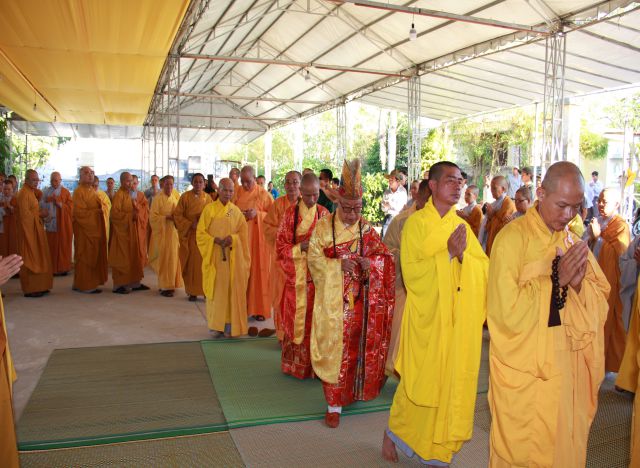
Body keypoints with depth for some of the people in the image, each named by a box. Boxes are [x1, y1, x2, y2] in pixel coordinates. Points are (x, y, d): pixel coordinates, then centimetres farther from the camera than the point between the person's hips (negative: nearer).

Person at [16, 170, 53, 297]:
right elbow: (24, 214, -21)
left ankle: (38, 286, 18)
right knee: (30, 259, -4)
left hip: (35, 230, 9)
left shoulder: (31, 192, 13)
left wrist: (40, 212, 3)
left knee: (37, 258, 12)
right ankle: (30, 289, 2)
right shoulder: (23, 193, -15)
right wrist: (40, 214, -10)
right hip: (28, 230, -9)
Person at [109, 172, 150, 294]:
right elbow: (115, 213, -16)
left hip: (136, 231, 7)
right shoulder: (119, 195, -9)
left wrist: (137, 206, -13)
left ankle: (135, 282, 16)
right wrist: (130, 216, -19)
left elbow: (145, 208, 5)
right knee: (123, 258, -3)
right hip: (123, 230, -7)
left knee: (136, 256, 9)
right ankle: (120, 284, 3)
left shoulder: (136, 194, 12)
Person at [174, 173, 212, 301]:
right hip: (189, 234, -1)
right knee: (191, 263, 1)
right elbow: (177, 214, -3)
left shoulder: (208, 198, 5)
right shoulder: (185, 197, -1)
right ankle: (192, 292, 9)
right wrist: (190, 224, -14)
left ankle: (206, 290, 8)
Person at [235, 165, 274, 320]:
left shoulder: (264, 194, -1)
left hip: (258, 238, -2)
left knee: (258, 270, 1)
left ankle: (260, 309, 9)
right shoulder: (237, 193, 6)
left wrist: (257, 214, -17)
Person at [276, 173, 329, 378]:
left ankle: (314, 364, 17)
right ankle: (294, 364, 20)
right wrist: (301, 248, -18)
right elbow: (281, 247, -2)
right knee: (296, 319, 4)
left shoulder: (324, 214, 4)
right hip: (296, 276, -2)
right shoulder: (290, 213, -3)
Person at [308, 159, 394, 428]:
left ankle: (354, 390, 33)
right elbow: (314, 259, -6)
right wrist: (339, 265, -21)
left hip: (361, 301, 3)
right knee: (334, 348, 0)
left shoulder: (367, 229, 5)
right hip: (333, 300, -3)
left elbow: (384, 256, 4)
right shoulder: (324, 227, -3)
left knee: (359, 347, 11)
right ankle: (334, 404, 9)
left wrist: (370, 262, -18)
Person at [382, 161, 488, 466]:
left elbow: (486, 269, 0)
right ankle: (394, 432, 31)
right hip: (427, 318, -4)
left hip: (459, 320, 5)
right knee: (420, 381, 5)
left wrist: (464, 254, -18)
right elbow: (410, 273, -14)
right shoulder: (416, 224, -6)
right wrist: (449, 252, -21)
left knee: (453, 382, 8)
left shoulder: (463, 226, 8)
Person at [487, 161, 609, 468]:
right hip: (524, 369, -6)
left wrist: (578, 283, -14)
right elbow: (507, 310, -20)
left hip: (567, 366, 6)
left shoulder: (573, 241, 6)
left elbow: (600, 300, 5)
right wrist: (556, 279, -20)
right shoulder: (513, 238, -15)